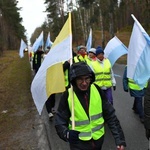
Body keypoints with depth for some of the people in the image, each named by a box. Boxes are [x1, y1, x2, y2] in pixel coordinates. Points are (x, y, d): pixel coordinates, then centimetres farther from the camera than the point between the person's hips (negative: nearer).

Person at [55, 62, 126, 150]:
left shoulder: (96, 90, -10)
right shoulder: (68, 96, -16)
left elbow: (110, 115, -5)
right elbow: (60, 121, -10)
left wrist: (120, 138, -8)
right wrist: (67, 134, -31)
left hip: (98, 138, 3)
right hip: (79, 142, -3)